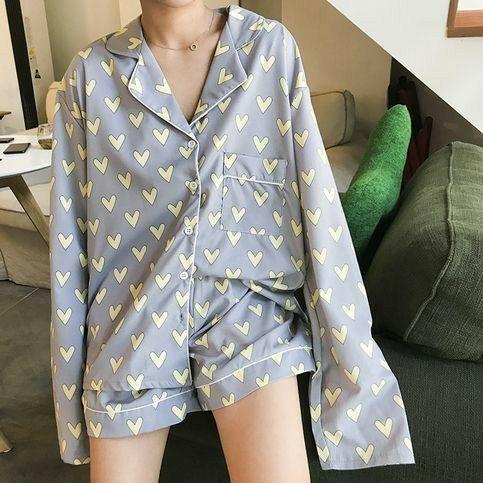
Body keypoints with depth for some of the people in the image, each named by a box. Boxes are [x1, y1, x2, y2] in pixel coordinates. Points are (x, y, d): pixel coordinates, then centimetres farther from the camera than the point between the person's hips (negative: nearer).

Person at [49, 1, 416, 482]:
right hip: (129, 317, 2)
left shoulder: (271, 47, -2)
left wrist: (350, 347, -6)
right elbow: (70, 234, 3)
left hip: (247, 300, -1)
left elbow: (315, 198, -5)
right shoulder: (89, 72, -1)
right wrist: (71, 368, 8)